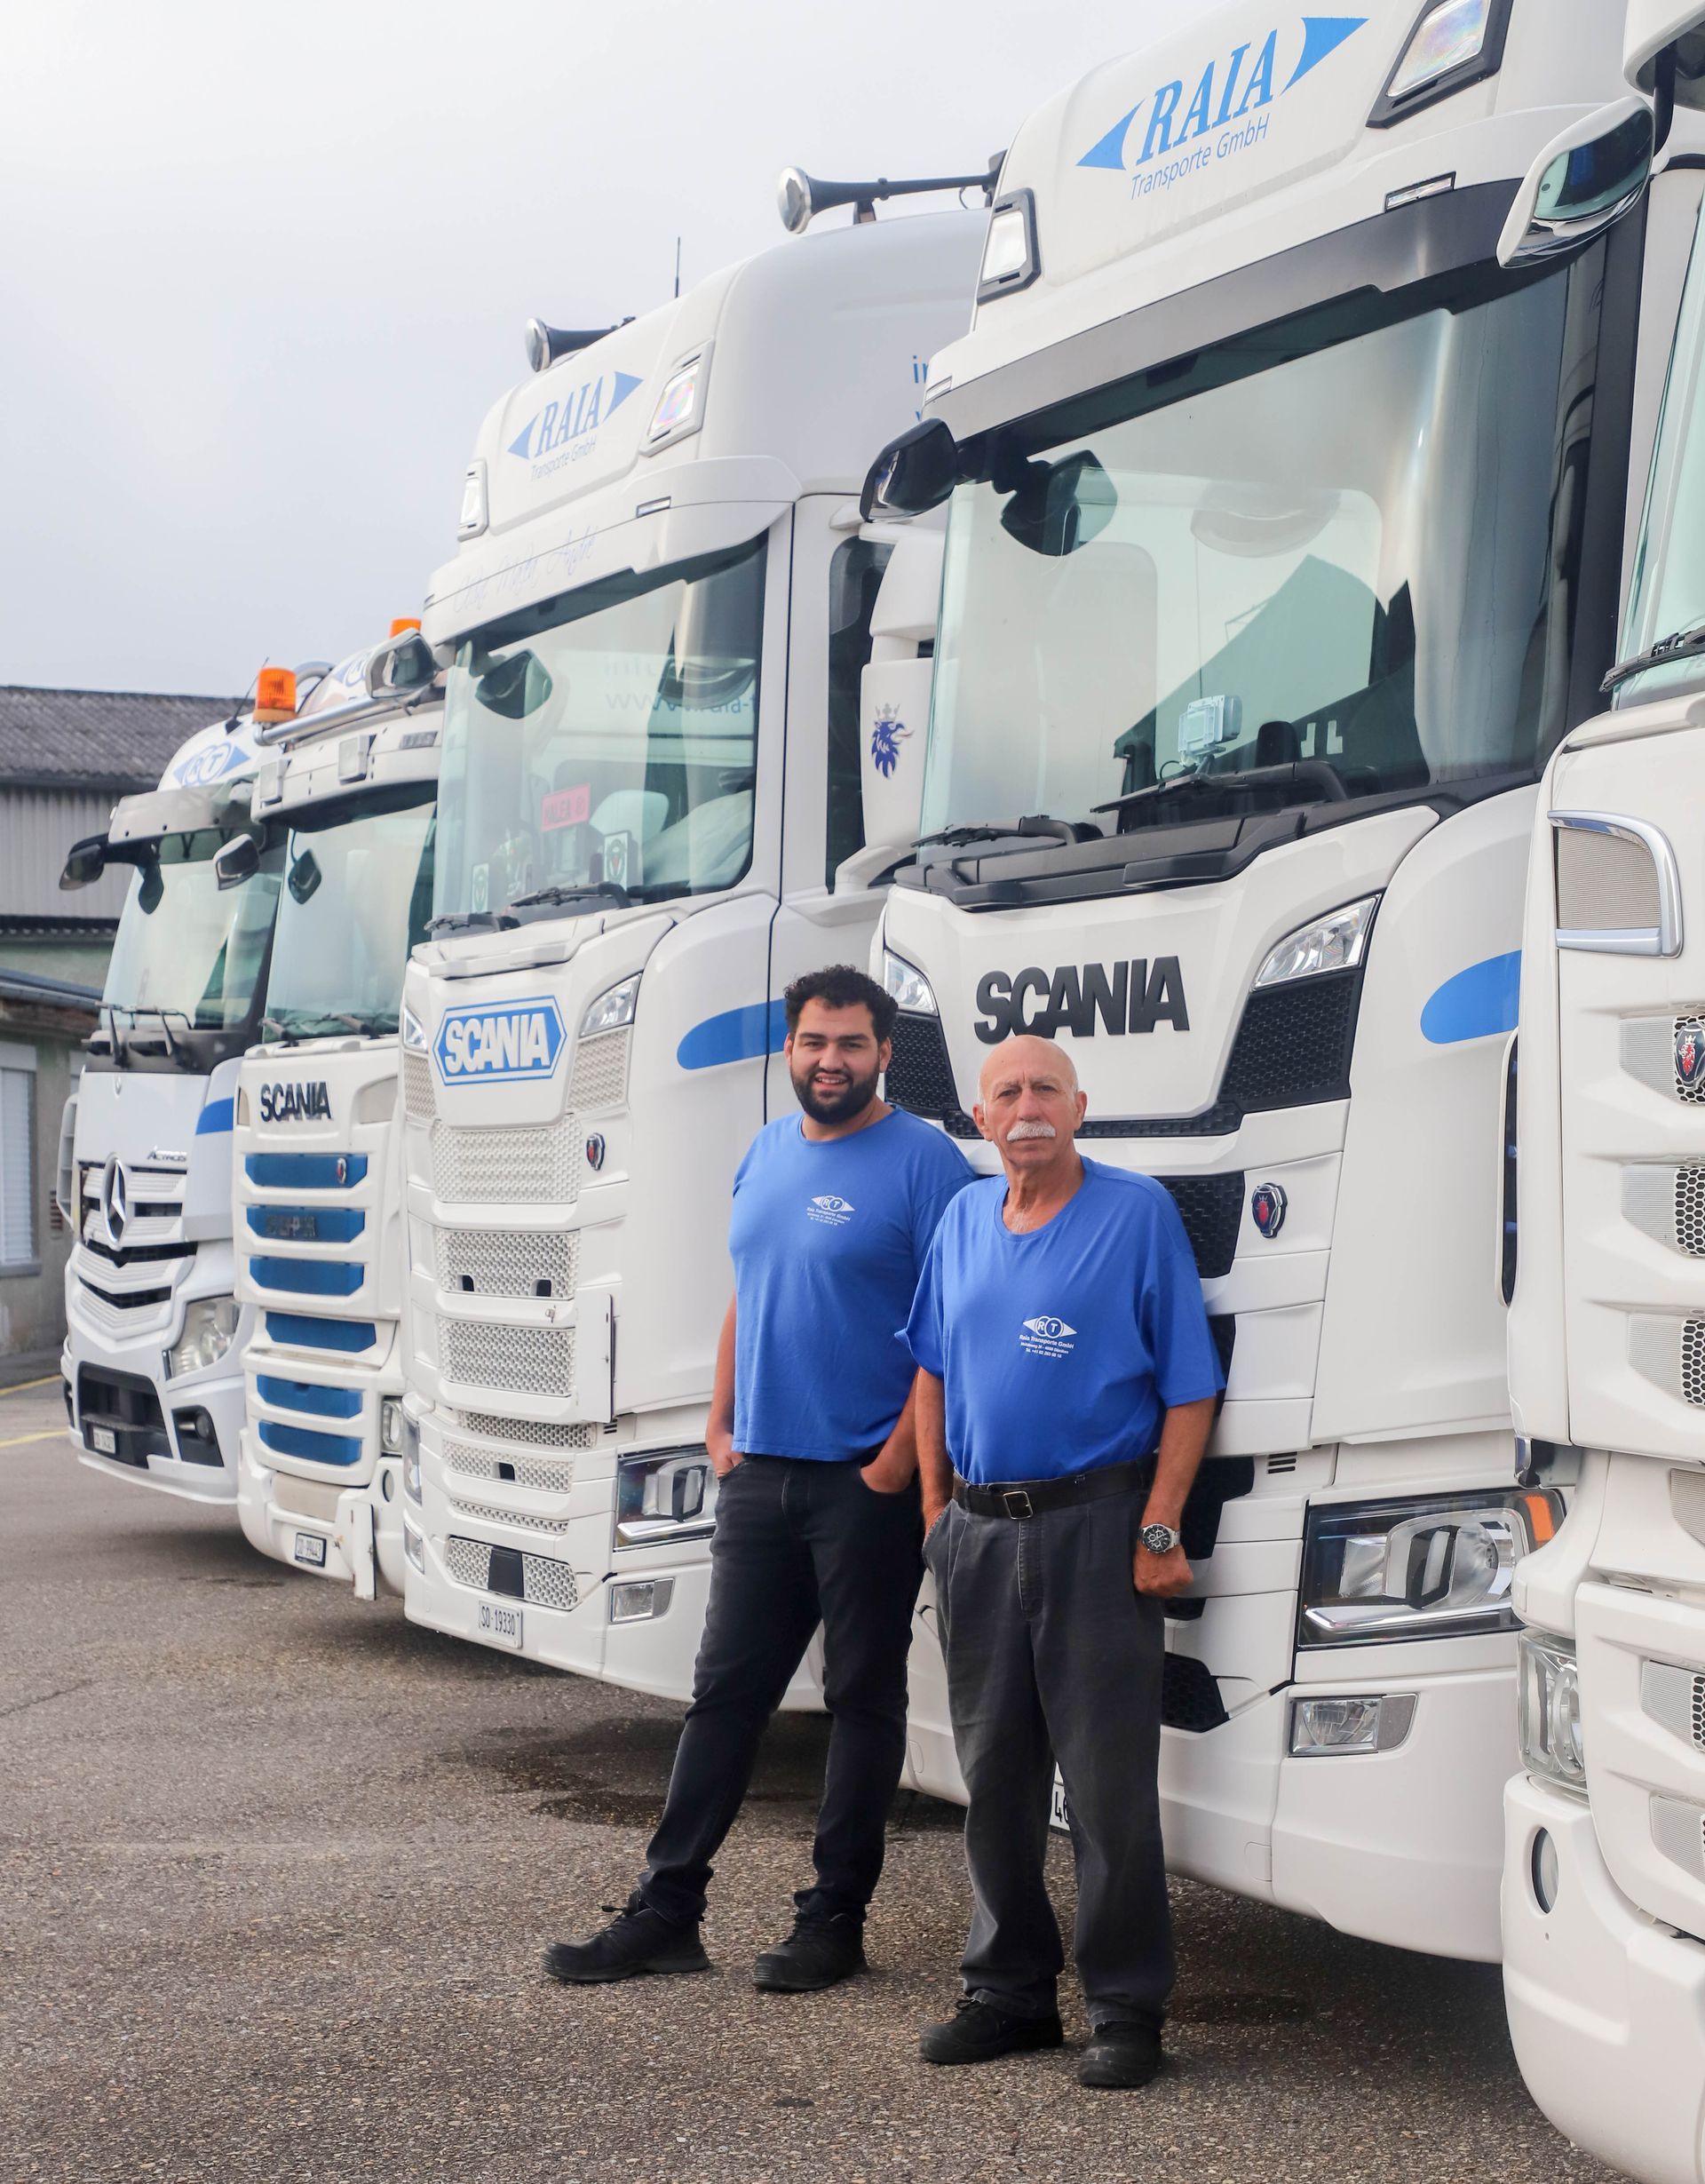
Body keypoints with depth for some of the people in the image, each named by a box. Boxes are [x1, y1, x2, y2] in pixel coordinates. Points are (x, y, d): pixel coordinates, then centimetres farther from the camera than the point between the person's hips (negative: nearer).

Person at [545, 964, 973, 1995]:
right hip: (760, 1473, 7)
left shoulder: (924, 1162, -9)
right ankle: (667, 1912, 13)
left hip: (867, 1483, -6)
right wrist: (721, 1425, 11)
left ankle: (835, 1921, 13)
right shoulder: (768, 1154, 12)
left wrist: (900, 1459, -16)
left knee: (863, 1699, 5)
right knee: (725, 1691, 9)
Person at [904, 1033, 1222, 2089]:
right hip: (979, 1529, 5)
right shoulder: (964, 1219, 12)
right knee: (995, 1775, 11)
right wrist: (937, 1504, 12)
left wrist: (1160, 1528, -13)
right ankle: (1009, 1989, 23)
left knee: (1110, 1781, -4)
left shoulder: (1138, 1212, -5)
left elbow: (1190, 1387, -7)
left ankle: (1128, 2010, 4)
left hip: (1093, 1526, -5)